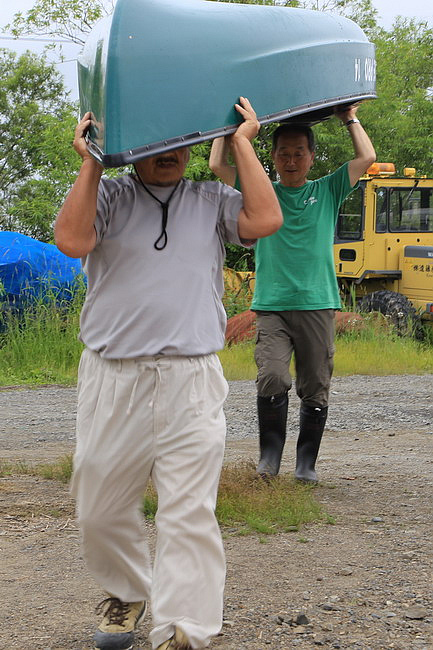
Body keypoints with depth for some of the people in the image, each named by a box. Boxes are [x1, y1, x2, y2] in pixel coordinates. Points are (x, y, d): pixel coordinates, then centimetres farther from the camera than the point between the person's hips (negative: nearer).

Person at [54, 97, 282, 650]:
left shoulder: (211, 202, 13)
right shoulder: (107, 195, 9)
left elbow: (265, 220, -6)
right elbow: (71, 240, -10)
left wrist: (242, 144, 1)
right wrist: (90, 163, -6)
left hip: (191, 381, -1)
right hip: (112, 379, 1)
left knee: (189, 512, -8)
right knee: (99, 509, 10)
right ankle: (126, 593, 36)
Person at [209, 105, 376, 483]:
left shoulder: (327, 192, 13)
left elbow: (367, 158, 7)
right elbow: (218, 165, 7)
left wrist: (350, 119, 16)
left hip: (317, 306, 1)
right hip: (272, 307, -1)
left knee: (315, 391, 2)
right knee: (272, 379, -19)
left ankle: (306, 463, 14)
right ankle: (270, 453, -3)